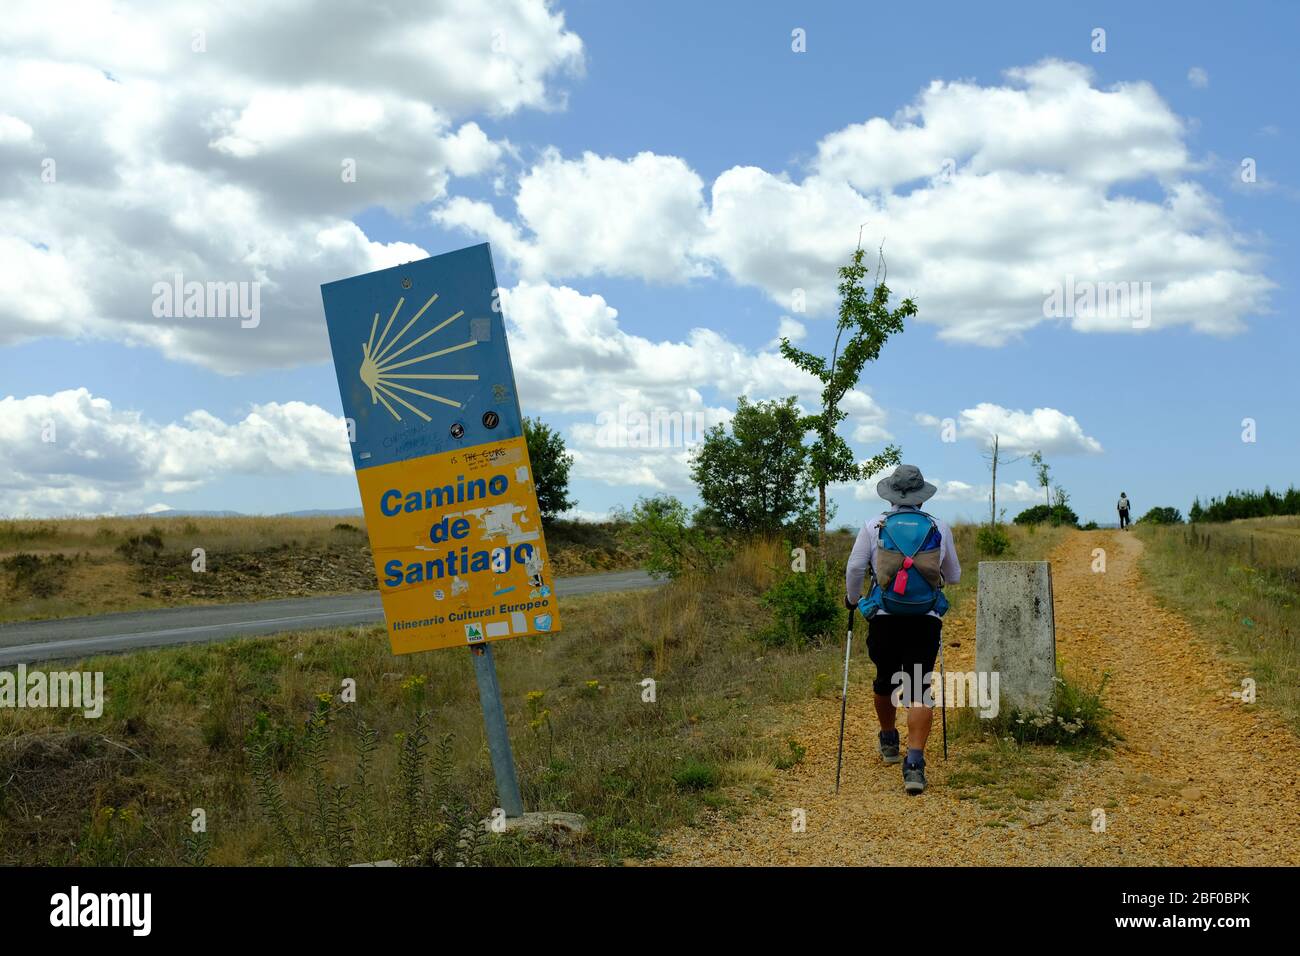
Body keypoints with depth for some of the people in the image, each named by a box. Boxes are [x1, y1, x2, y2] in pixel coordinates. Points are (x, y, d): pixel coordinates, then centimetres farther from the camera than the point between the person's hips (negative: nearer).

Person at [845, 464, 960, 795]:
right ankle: (915, 764, -14)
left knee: (884, 680, 22)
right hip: (926, 619, 0)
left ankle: (888, 743, 41)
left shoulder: (873, 526, 2)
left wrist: (852, 598, 17)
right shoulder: (940, 528, 7)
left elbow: (854, 569, -2)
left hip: (883, 617, 1)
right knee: (920, 691, -1)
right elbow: (954, 577, 18)